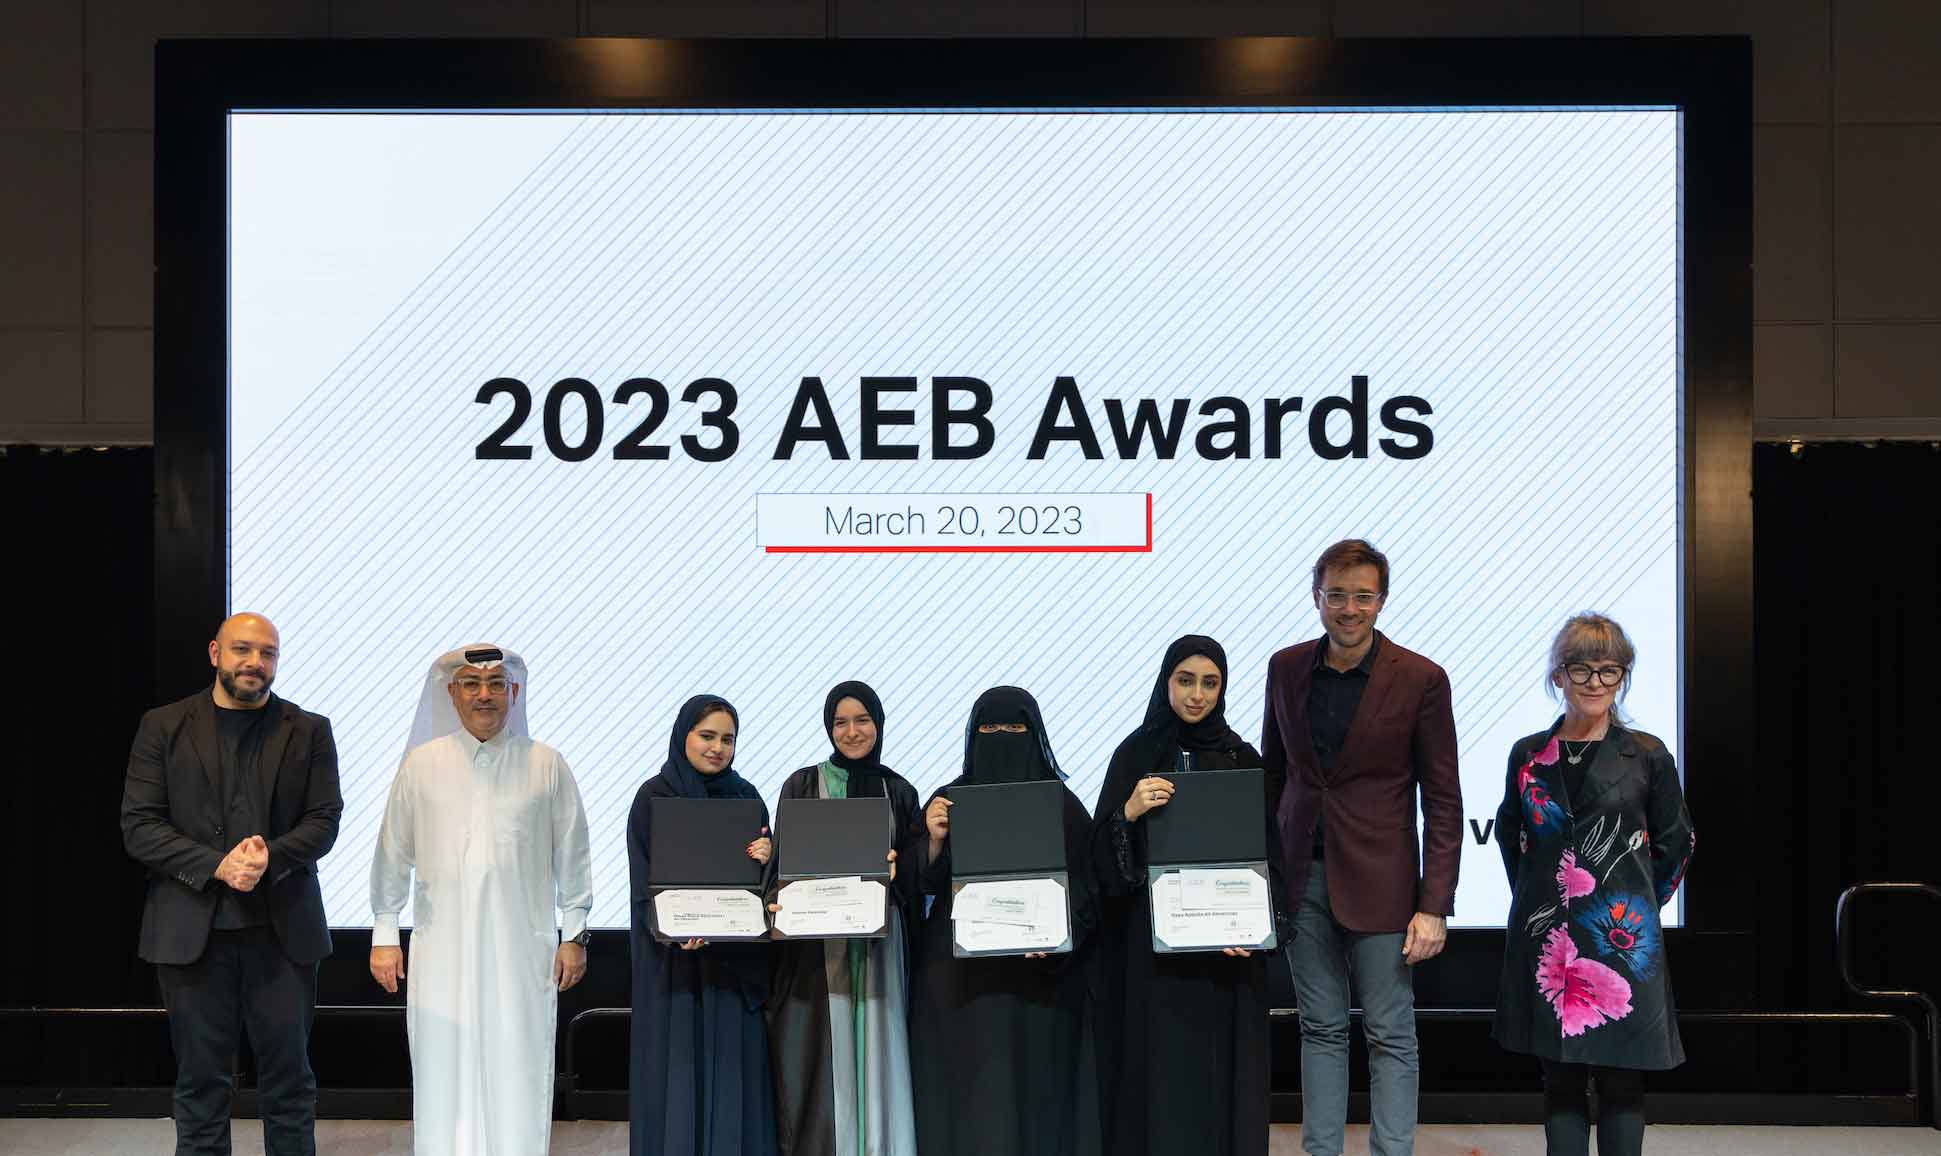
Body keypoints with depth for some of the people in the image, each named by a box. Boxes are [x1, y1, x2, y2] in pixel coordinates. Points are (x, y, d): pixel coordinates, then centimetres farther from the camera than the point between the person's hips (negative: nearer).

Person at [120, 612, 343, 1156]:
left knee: (289, 1081, 6)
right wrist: (216, 866, -15)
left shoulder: (309, 732, 8)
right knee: (200, 1085, 5)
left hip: (283, 928, 1)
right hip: (193, 928, -1)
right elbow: (138, 826, -2)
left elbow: (324, 821, 3)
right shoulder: (164, 727, 5)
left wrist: (270, 858, -17)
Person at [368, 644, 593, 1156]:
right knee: (444, 1080, 2)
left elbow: (572, 858, 8)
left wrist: (574, 934, 5)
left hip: (522, 953, -1)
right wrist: (384, 933, 7)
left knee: (518, 1078, -1)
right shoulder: (421, 763, 6)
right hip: (442, 953, 1)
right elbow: (393, 855, 9)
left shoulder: (547, 765, 5)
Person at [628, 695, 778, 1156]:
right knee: (679, 1069, -2)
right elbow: (645, 881, -6)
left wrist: (765, 857, -14)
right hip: (674, 958, -3)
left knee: (733, 1066, 3)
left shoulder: (747, 797, 9)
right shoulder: (654, 797, -2)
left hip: (735, 960, 3)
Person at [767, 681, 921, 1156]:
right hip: (818, 946, -2)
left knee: (878, 1057, 1)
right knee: (823, 1060, -2)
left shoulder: (899, 792, 10)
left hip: (881, 945, 2)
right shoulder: (802, 786, 4)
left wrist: (894, 870, -10)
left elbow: (916, 877, 10)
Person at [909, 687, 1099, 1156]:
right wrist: (935, 839, -13)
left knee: (1032, 1098, -2)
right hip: (957, 978, 2)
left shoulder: (1062, 805, 3)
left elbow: (1086, 891, 0)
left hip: (1037, 982, -1)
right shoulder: (947, 801, 8)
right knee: (963, 1099, 1)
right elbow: (924, 884, 4)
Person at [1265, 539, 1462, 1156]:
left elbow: (1443, 801, -6)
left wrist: (1434, 906, -10)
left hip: (1378, 880, -4)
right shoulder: (1286, 668, 5)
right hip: (1302, 874, 4)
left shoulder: (1420, 679, -7)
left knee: (1390, 1035, 1)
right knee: (1321, 1028, 11)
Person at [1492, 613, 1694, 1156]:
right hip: (1547, 937, 2)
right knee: (1560, 1079, 6)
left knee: (1621, 1080, 2)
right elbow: (1510, 836, 19)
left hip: (1622, 936, -2)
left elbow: (1675, 844, 9)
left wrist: (1641, 907, 7)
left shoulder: (1647, 756, 0)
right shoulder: (1529, 756, 6)